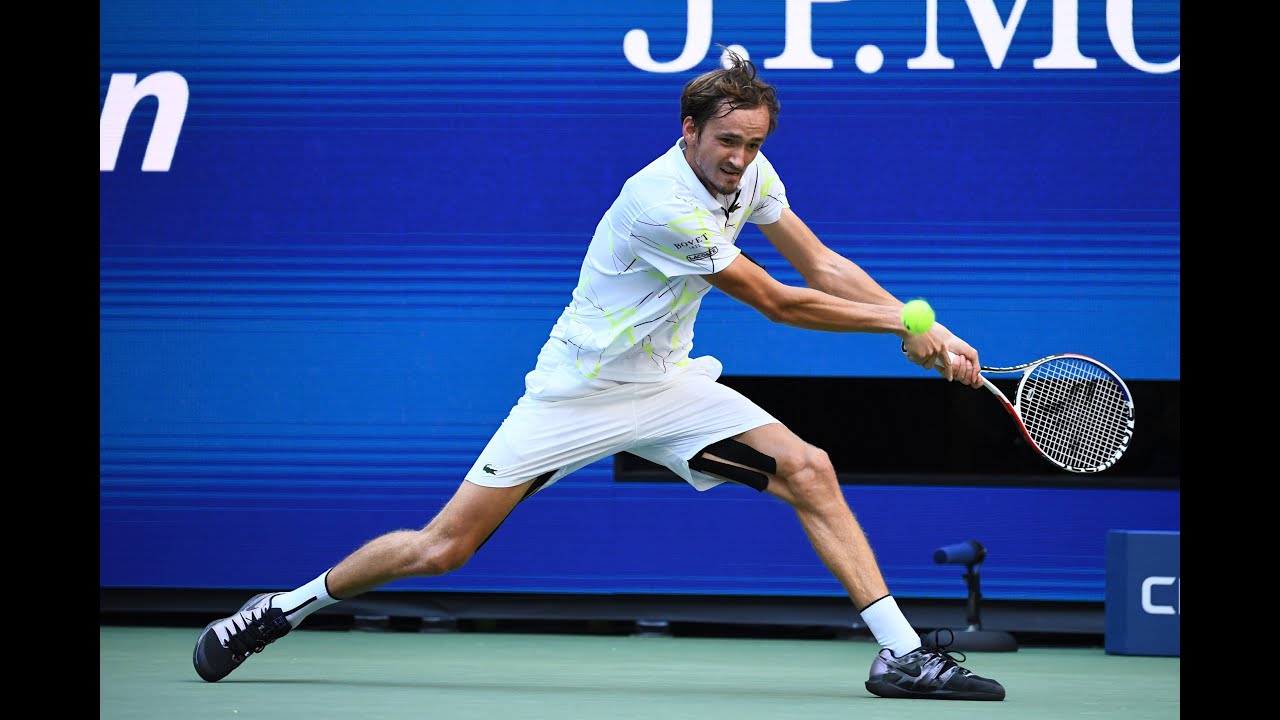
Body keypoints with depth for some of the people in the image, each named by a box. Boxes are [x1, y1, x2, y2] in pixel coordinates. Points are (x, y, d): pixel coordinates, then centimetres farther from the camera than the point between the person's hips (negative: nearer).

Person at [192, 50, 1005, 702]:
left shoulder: (750, 174, -4)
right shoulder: (663, 204, -28)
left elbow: (823, 266, 1)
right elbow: (776, 302, -20)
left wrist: (926, 327, -10)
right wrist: (901, 325, -14)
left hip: (666, 385, 7)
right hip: (579, 392, -7)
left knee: (809, 471, -11)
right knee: (442, 548, -6)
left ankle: (901, 654, -9)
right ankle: (287, 606, 14)